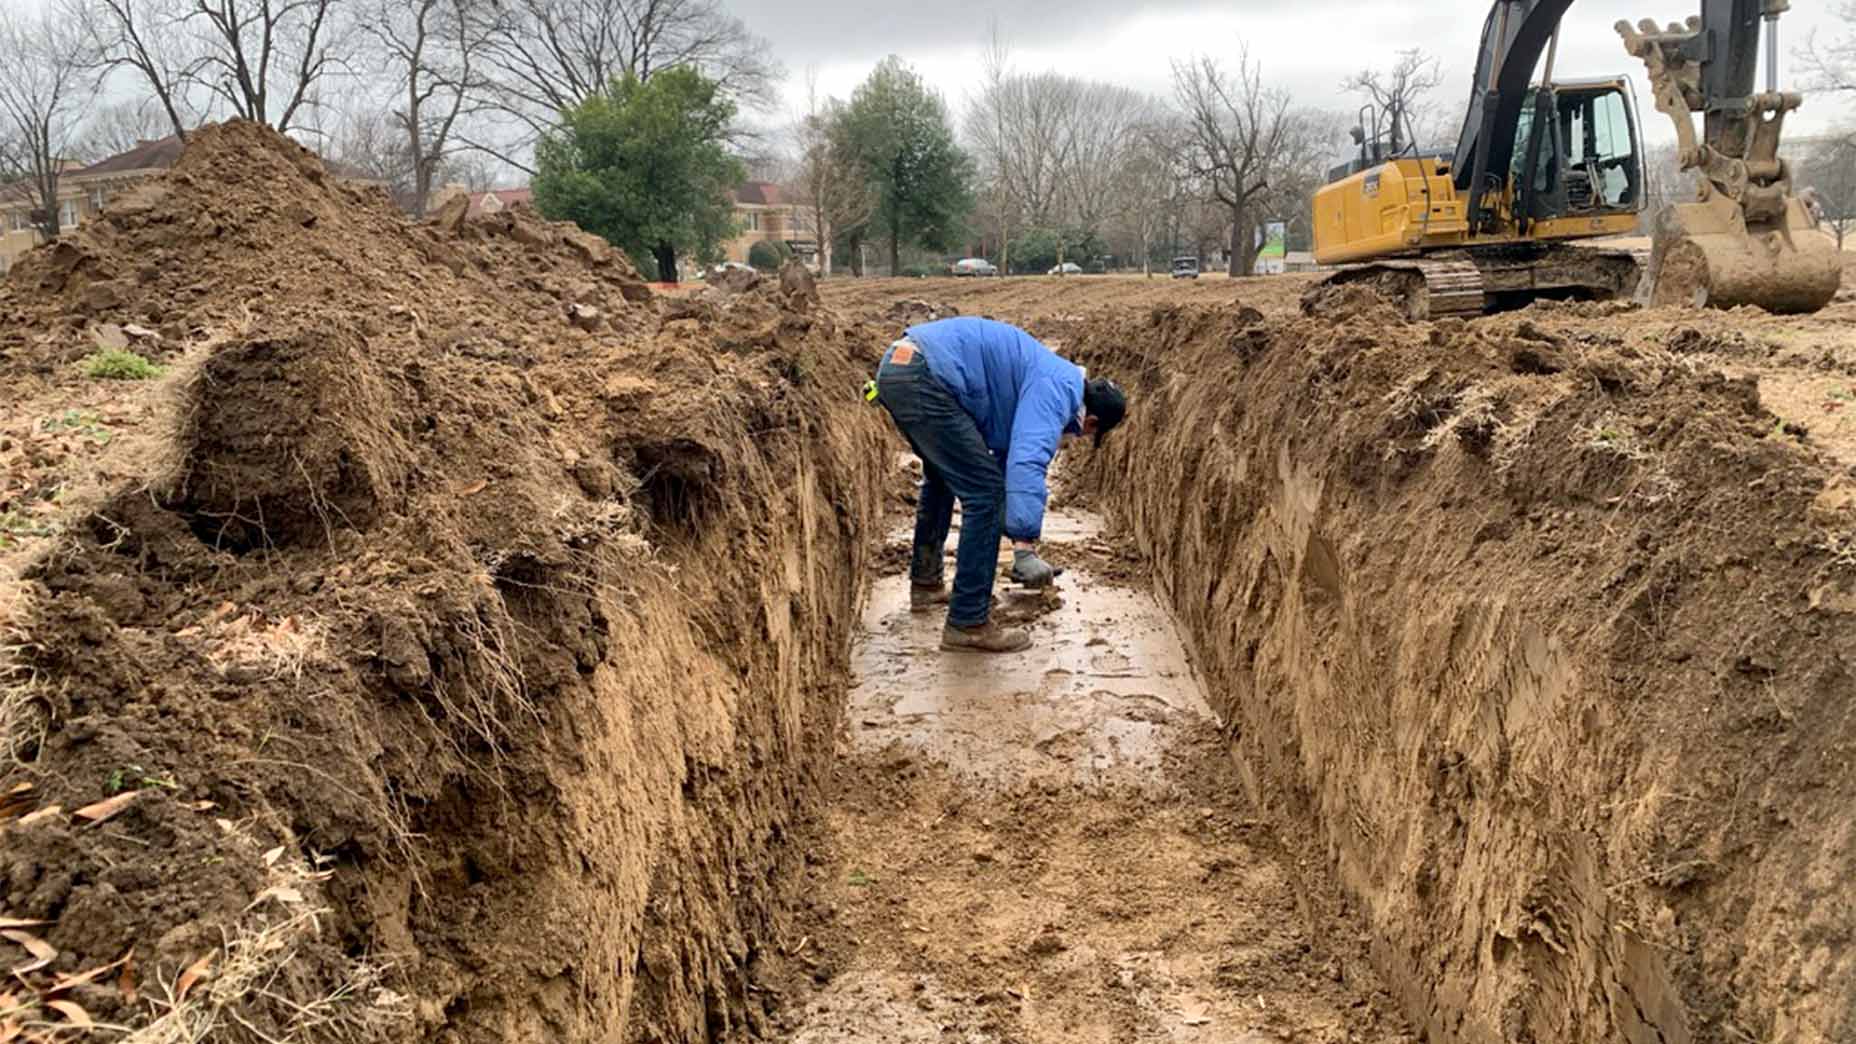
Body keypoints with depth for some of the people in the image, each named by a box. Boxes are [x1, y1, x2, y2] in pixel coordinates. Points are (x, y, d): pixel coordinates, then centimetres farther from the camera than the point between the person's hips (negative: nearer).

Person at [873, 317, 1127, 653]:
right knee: (985, 493, -5)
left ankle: (925, 584, 43)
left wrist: (1020, 536, 45)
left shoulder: (1049, 380, 26)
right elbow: (1028, 464, -22)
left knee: (942, 477, 31)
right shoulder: (1057, 392, -4)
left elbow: (1008, 455, 38)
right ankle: (968, 623, 1)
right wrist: (1025, 548, -26)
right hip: (924, 377, -11)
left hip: (896, 364, 11)